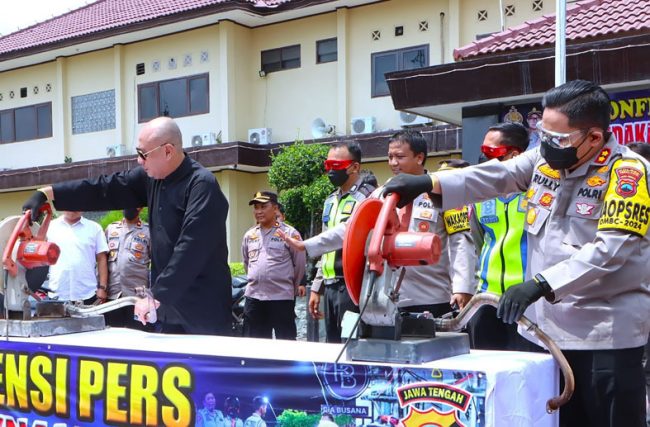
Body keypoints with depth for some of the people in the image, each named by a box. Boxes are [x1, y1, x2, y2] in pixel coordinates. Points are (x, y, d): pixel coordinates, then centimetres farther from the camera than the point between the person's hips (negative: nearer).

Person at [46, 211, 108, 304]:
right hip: (56, 295, 1)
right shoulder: (50, 227, 6)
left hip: (87, 295, -1)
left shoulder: (95, 228, 5)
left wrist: (102, 287, -2)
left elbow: (101, 259, 4)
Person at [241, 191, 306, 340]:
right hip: (253, 297, 5)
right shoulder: (249, 235, 11)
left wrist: (295, 288, 9)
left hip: (282, 298, -5)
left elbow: (299, 264, 2)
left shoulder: (289, 233, -4)